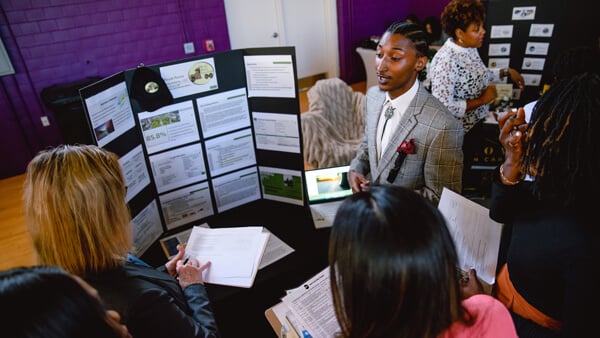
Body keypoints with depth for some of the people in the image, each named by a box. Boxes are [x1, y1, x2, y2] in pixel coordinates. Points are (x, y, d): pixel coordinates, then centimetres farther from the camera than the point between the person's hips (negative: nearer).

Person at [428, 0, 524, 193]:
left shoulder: (471, 48, 0)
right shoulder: (446, 60, -28)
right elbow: (443, 108, -31)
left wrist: (506, 72, 9)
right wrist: (481, 100, -24)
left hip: (475, 126, 9)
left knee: (465, 176, 26)